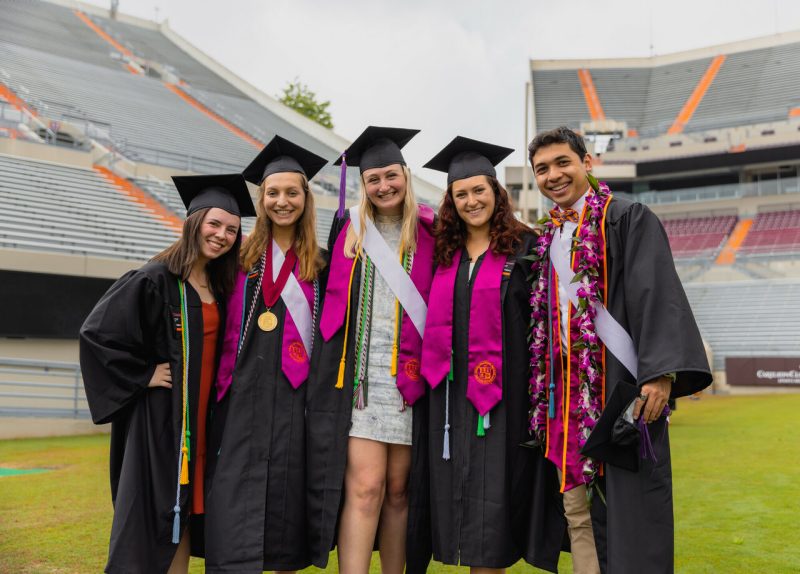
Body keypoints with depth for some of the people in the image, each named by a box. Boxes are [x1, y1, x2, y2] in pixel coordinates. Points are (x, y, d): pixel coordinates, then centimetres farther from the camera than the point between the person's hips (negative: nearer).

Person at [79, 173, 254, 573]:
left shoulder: (220, 286, 9)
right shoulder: (155, 280, -12)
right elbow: (97, 332, -15)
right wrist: (143, 376, -14)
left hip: (201, 417, 7)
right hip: (159, 415, -6)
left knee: (185, 508, 11)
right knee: (152, 509, -2)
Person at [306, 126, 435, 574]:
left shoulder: (429, 233, 4)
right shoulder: (348, 229, 8)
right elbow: (332, 298, 15)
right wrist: (333, 364, 9)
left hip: (408, 377, 0)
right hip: (357, 377, 0)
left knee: (398, 488, 7)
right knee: (364, 487, -9)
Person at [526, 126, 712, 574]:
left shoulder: (628, 218, -3)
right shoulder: (548, 237, 17)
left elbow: (658, 294, -14)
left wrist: (660, 372, -26)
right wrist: (539, 394, 16)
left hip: (619, 385, -6)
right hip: (569, 388, 7)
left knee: (629, 513, -4)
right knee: (579, 512, 9)